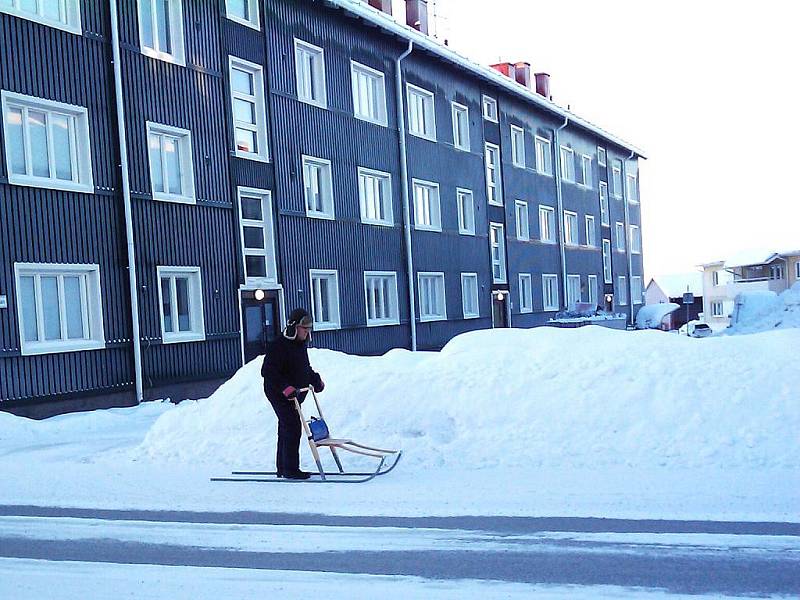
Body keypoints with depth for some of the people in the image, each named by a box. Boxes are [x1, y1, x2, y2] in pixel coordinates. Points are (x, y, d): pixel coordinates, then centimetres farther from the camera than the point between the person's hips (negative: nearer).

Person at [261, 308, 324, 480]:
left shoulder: (301, 345, 11)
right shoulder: (278, 346, -19)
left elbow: (305, 368, 25)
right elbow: (268, 372, -24)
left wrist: (316, 380, 10)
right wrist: (286, 388, -32)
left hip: (293, 395, 9)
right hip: (279, 395, -9)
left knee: (286, 430, 14)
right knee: (292, 428, -12)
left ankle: (283, 468, 23)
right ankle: (290, 470, -7)